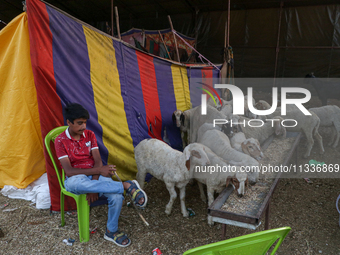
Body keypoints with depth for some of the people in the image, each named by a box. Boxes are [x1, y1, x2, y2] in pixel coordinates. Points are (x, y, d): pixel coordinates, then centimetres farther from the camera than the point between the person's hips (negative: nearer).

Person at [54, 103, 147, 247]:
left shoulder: (89, 135, 4)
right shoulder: (60, 141, -7)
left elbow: (97, 161, -3)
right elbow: (69, 171, -17)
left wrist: (94, 187, -19)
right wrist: (99, 170, -25)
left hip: (95, 176, 3)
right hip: (76, 178, -2)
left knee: (116, 196, -27)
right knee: (73, 183, -42)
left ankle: (111, 231, 1)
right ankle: (126, 186, -37)